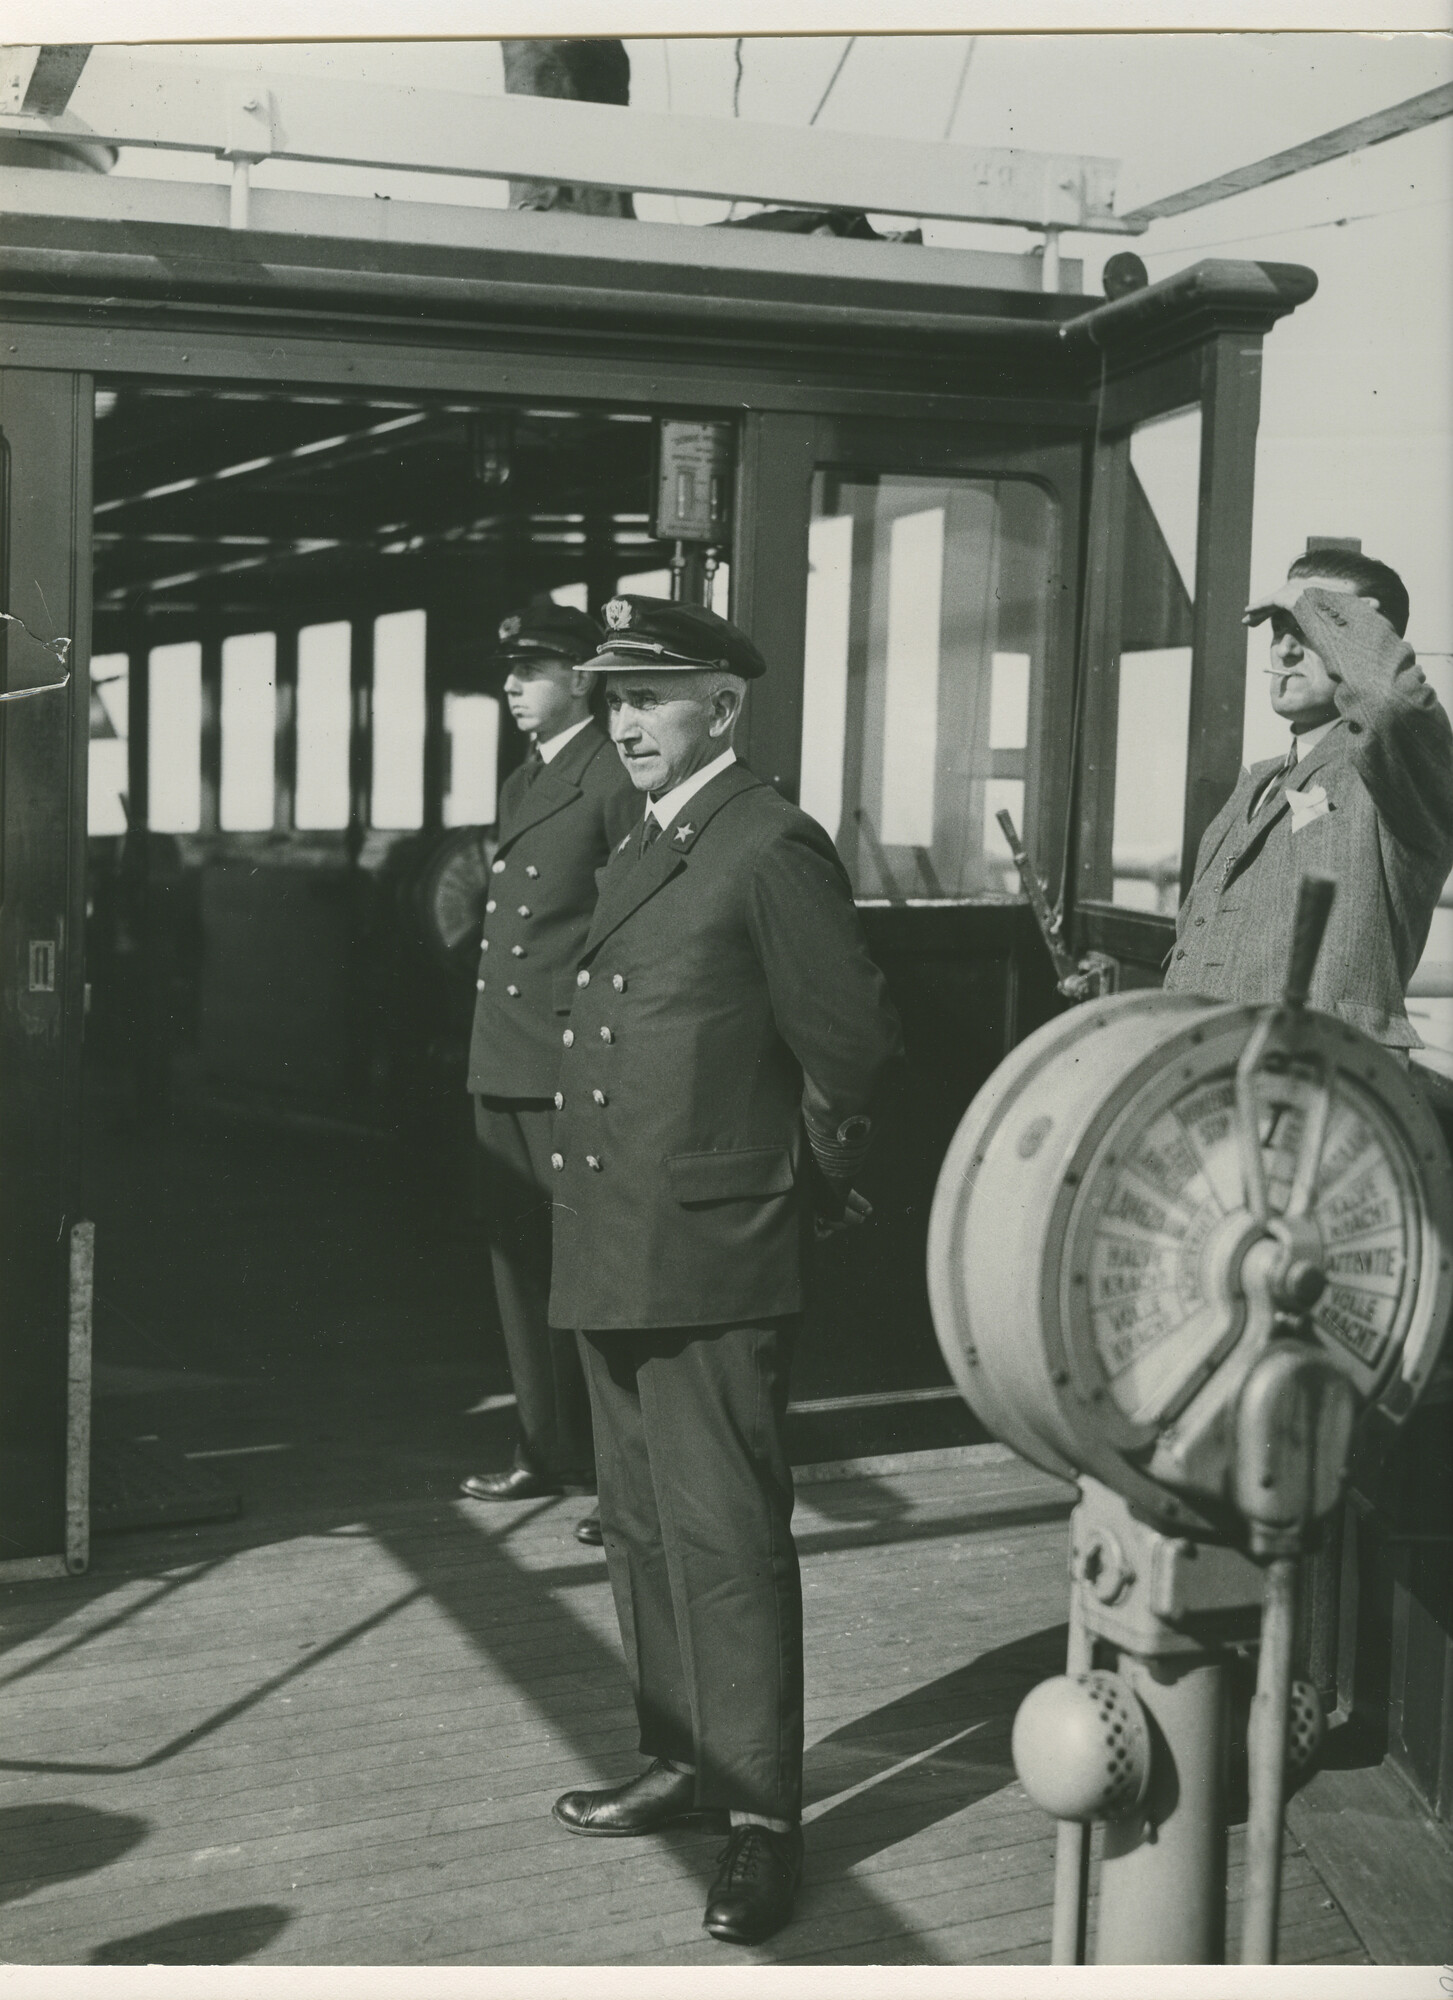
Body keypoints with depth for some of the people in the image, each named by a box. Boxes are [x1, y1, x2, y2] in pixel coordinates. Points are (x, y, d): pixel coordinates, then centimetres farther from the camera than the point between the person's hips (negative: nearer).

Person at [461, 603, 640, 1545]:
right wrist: (492, 1038, 17)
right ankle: (546, 1451, 26)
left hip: (575, 1073, -9)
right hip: (504, 1067, 9)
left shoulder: (616, 780, -9)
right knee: (521, 1265, 14)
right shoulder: (520, 784, 18)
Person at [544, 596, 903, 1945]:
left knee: (725, 1536, -4)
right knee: (640, 1528, 16)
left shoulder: (770, 847, -12)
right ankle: (684, 1764, 30)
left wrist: (811, 1183, 2)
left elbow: (853, 1040, -10)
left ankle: (764, 1818, 6)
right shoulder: (640, 853, 17)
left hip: (711, 1264, -9)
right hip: (616, 1259, 9)